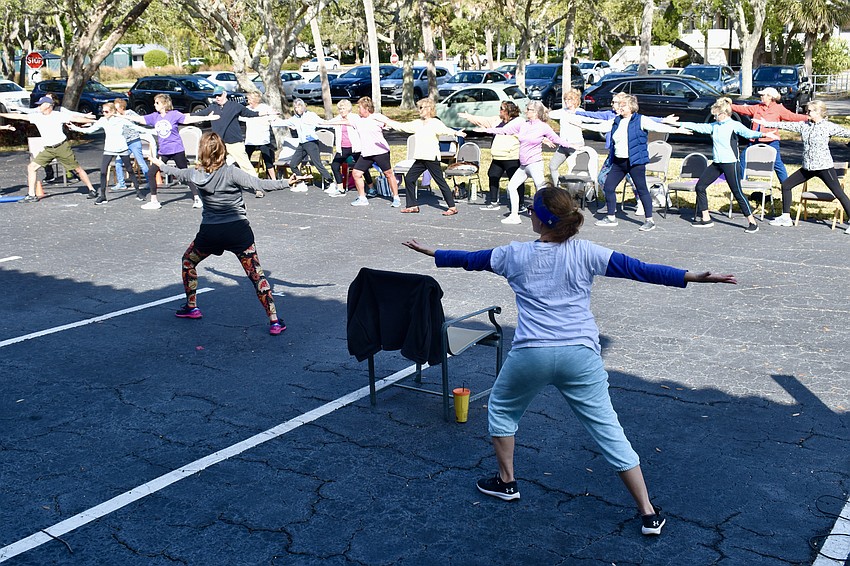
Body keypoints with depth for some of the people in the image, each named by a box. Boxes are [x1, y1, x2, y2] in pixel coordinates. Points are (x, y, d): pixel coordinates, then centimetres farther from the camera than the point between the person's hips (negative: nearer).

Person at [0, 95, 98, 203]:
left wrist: (93, 121, -19)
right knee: (31, 167, -1)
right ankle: (31, 195, 4)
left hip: (62, 147, -5)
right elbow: (19, 116, 8)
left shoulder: (59, 115, -9)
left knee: (77, 168, 0)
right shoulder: (36, 116, 4)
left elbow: (76, 118, -12)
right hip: (48, 149, 5)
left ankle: (92, 190, 13)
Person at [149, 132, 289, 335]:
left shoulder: (196, 175, 1)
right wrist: (287, 182, -19)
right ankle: (274, 321, -4)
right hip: (238, 231, -2)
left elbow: (177, 173, 22)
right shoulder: (231, 173, -12)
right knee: (256, 275, 0)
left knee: (188, 261, 29)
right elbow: (259, 185, -21)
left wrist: (160, 165, 42)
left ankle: (191, 307, 36)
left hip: (210, 233, 2)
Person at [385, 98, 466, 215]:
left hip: (432, 158, -8)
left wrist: (456, 132, -45)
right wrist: (387, 122, 26)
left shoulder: (435, 123, -8)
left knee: (440, 181, -6)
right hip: (420, 158, 8)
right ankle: (413, 206, 17)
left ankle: (452, 207, -1)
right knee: (409, 179, 8)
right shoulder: (417, 123, 15)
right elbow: (402, 126, 23)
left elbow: (445, 130, -25)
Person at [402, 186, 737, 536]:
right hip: (580, 355, 1)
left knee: (501, 408, 28)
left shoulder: (515, 255, 3)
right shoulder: (585, 253, 0)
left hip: (531, 353, 0)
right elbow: (638, 269, -5)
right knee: (607, 429, 5)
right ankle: (648, 513, 8)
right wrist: (693, 277, -6)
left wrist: (430, 253, 33)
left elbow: (470, 260, 17)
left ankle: (506, 482, 37)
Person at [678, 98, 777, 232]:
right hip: (716, 163, 8)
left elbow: (748, 133, -20)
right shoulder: (715, 126, 11)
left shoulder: (734, 125, -8)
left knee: (737, 192, -8)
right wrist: (682, 124, 18)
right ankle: (705, 219, 16)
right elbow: (699, 127, 18)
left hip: (730, 163, -7)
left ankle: (752, 222, -1)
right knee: (700, 186, 7)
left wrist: (763, 134, -37)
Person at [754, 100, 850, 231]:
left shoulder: (829, 126, -7)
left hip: (824, 167, -6)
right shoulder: (804, 125, 8)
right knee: (786, 185, 8)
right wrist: (767, 124, 12)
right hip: (808, 167, 6)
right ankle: (786, 218, 16)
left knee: (839, 193, -6)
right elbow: (787, 125, 11)